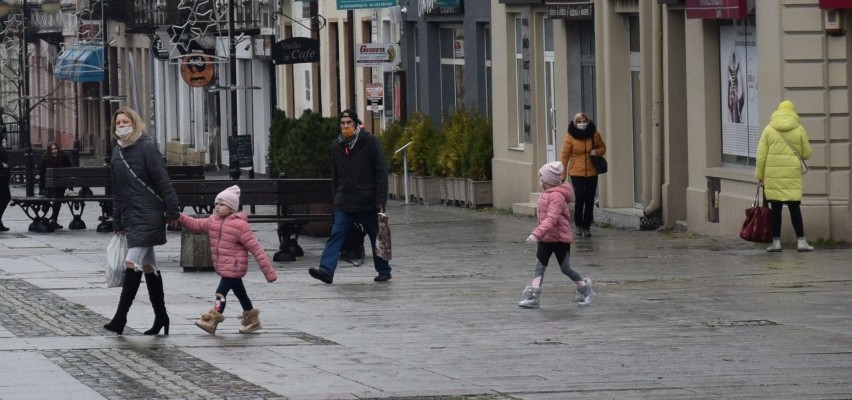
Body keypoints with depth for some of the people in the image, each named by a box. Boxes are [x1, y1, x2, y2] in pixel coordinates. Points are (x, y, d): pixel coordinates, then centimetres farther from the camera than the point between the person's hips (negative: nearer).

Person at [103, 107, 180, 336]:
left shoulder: (146, 148, -9)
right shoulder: (117, 152, 13)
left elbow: (163, 182, -11)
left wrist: (172, 212, -13)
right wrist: (118, 223, 17)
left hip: (148, 215, -8)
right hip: (130, 218, 8)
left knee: (132, 264, -15)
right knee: (148, 266, 12)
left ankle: (120, 317, -16)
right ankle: (160, 316, 19)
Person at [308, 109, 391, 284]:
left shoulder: (369, 141, -5)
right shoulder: (337, 146, 9)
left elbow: (381, 171, -7)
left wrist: (381, 198, -13)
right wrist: (337, 198, 12)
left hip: (368, 202, -3)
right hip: (344, 202, 3)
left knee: (376, 236, 8)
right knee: (336, 235, -10)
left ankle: (384, 271, 21)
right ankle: (326, 270, -19)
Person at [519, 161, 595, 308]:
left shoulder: (557, 196, -22)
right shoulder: (546, 193, 9)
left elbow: (551, 219, -33)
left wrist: (537, 234, -41)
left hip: (560, 238, -9)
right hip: (545, 239, 9)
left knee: (565, 268, 3)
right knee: (540, 265, -1)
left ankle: (585, 289, 23)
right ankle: (533, 296, -8)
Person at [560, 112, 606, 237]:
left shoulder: (594, 134, 2)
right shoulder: (570, 136, -6)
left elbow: (603, 148, 16)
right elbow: (565, 155, -3)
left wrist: (597, 152, -8)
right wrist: (563, 173, -5)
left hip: (592, 173, 3)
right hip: (576, 173, -3)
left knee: (590, 200, 3)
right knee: (580, 198, -10)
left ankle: (587, 226, 14)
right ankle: (578, 224, 10)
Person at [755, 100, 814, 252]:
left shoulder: (769, 129, 3)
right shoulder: (799, 129, 1)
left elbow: (761, 155, 1)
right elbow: (806, 154, 5)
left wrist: (759, 175, 7)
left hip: (773, 175, 1)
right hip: (792, 174, -1)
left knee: (775, 208, 5)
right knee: (794, 207, 2)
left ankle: (776, 241, 7)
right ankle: (801, 241, -1)